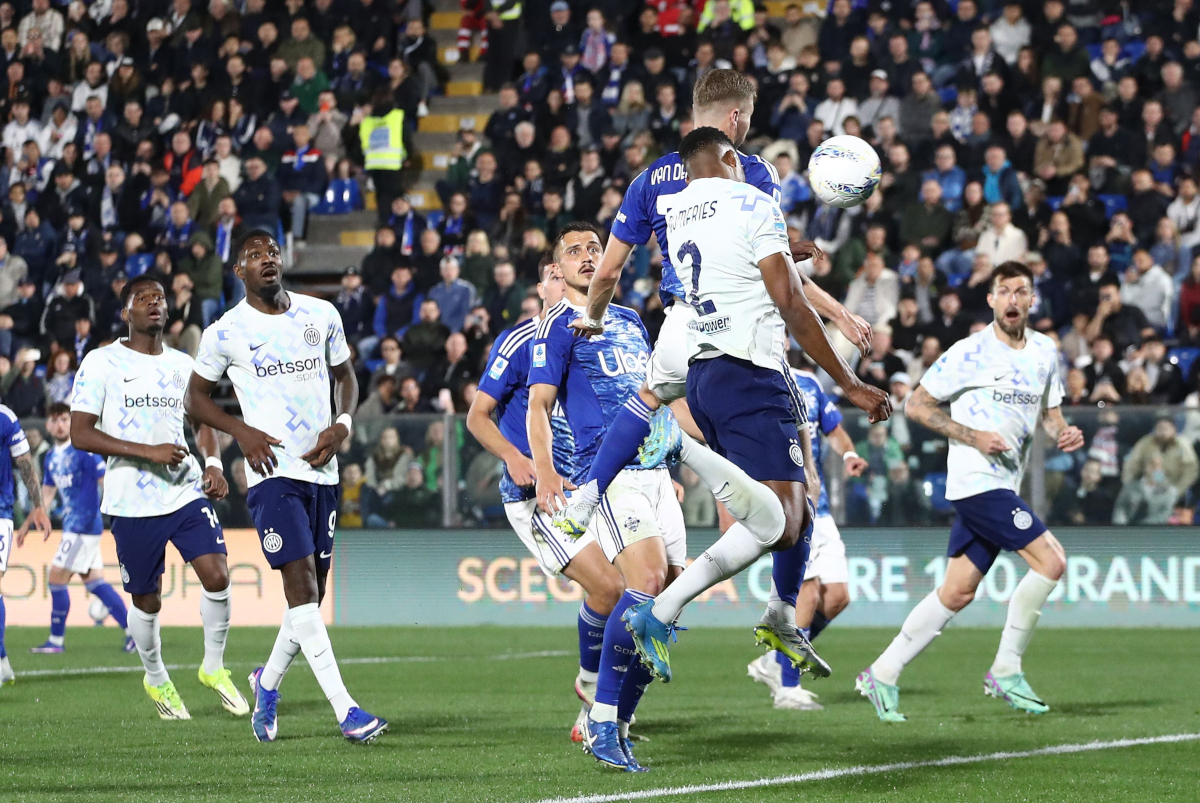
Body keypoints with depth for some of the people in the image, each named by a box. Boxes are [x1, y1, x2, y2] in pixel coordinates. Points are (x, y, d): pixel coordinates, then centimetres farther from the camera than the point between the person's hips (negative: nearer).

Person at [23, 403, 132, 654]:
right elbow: (46, 494, 23)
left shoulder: (84, 451, -11)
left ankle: (56, 641, 2)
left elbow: (106, 481, -13)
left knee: (56, 579, -6)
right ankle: (132, 631, 9)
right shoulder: (50, 458, 14)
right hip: (72, 527, 8)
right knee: (93, 581, 7)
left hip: (84, 527, -8)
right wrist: (27, 524, 22)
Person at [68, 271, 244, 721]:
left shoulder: (182, 365, 12)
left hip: (187, 492, 3)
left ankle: (213, 667, 7)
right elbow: (80, 434, -10)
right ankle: (156, 680, 31)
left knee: (216, 575, -15)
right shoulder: (102, 363, -4)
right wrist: (148, 452, -18)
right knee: (147, 601, 6)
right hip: (132, 503, -3)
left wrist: (213, 463, 5)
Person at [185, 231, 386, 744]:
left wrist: (343, 423, 0)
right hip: (273, 470, -5)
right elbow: (196, 396, 9)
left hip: (322, 469, 5)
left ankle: (268, 683, 33)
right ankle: (345, 710, -21)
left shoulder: (322, 315, 8)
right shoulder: (226, 332, -2)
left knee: (313, 591, 8)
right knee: (301, 584, -16)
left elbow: (344, 375, 20)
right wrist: (241, 431, -8)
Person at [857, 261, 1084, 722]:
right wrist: (975, 437, -14)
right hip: (976, 480, -7)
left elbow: (1050, 411, 23)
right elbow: (916, 405, -5)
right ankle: (1005, 672, -7)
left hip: (1003, 485, 7)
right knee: (1051, 561, -17)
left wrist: (1063, 434, 0)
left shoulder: (1045, 352, 11)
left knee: (957, 592, 6)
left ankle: (883, 674, 14)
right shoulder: (970, 353, -9)